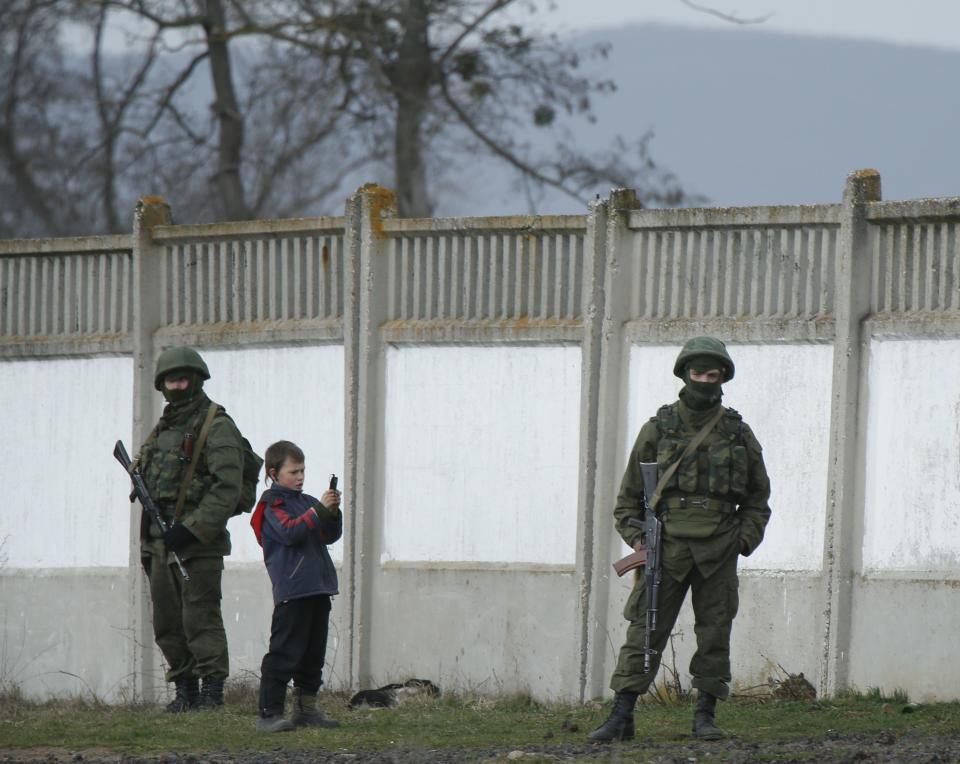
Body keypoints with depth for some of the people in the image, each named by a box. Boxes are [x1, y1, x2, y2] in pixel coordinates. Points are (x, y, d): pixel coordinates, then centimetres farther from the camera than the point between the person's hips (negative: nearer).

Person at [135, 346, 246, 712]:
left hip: (198, 543, -8)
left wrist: (192, 529, -20)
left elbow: (228, 488, -16)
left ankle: (212, 691, -8)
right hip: (161, 541, 8)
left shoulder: (216, 427, -7)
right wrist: (147, 544, 17)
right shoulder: (162, 429, 18)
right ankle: (185, 690, 16)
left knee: (200, 617, -10)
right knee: (167, 623, 9)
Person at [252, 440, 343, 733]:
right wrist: (319, 510, -21)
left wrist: (333, 512, -4)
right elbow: (290, 532, -20)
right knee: (284, 653, -11)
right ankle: (269, 713, -11)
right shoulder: (273, 504, -4)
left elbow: (331, 536, 14)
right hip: (291, 592, -8)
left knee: (313, 654, 13)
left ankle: (306, 709, 21)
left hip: (318, 589, 8)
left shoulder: (307, 502, 18)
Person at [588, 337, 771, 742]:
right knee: (645, 629, -6)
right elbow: (630, 493, 9)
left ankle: (705, 715, 11)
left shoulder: (738, 433, 10)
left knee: (715, 633, 3)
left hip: (717, 552, 1)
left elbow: (758, 496, 15)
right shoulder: (658, 428, 6)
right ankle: (621, 716, -6)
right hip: (667, 545, -1)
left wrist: (745, 539, 0)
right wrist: (635, 536, -3)